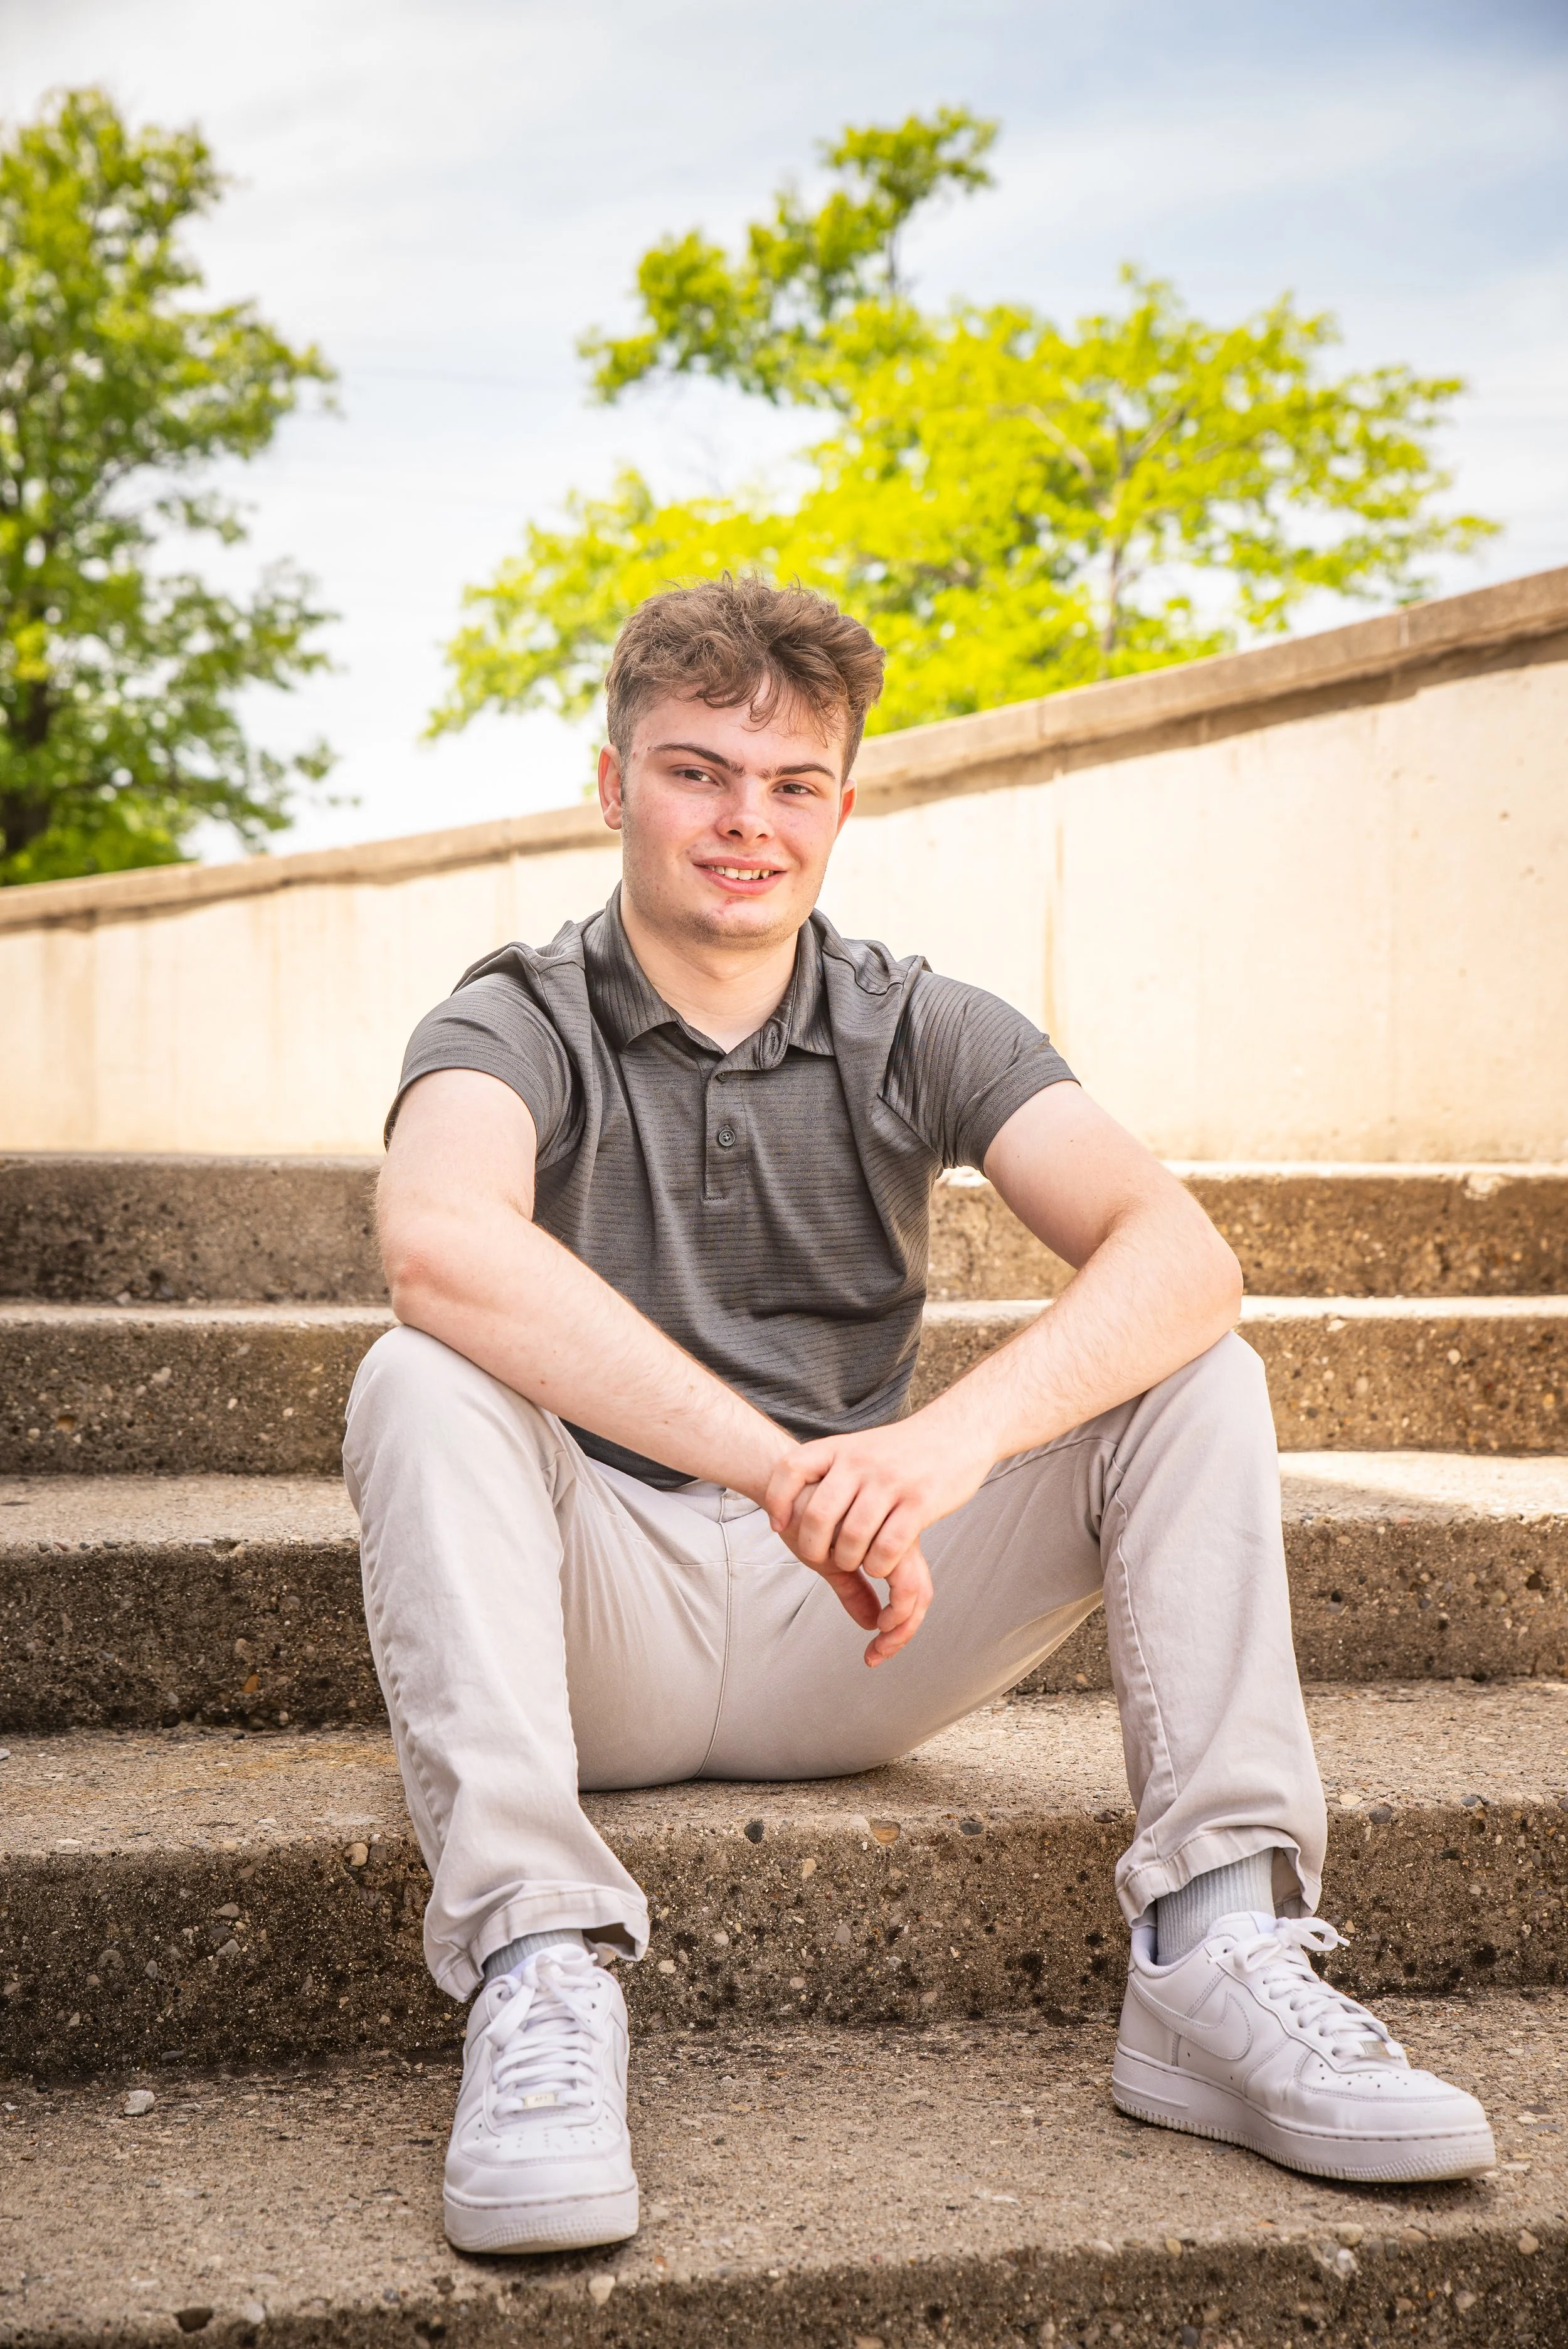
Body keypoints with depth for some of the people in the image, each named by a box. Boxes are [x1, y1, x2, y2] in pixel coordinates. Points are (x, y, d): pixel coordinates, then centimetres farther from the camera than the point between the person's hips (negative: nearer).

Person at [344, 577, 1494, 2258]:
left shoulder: (921, 1033, 4)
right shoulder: (517, 1024, -3)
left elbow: (1181, 1252, -14)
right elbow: (437, 1244, -30)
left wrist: (958, 1437, -34)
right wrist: (784, 1469, -38)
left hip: (846, 1642, 3)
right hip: (601, 1638, -2)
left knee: (1198, 1377, -12)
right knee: (424, 1381, -29)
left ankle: (1216, 1953, -21)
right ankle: (535, 1970, -35)